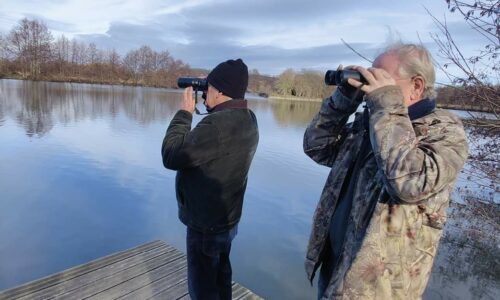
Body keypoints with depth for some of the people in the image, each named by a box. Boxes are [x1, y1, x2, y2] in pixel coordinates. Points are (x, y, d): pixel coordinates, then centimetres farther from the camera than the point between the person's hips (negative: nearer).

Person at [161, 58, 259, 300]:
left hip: (205, 224, -9)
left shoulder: (218, 123, -31)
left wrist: (184, 112, -15)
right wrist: (208, 102, 3)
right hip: (227, 218, 9)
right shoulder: (247, 119, -1)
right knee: (220, 275, 26)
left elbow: (171, 156, -24)